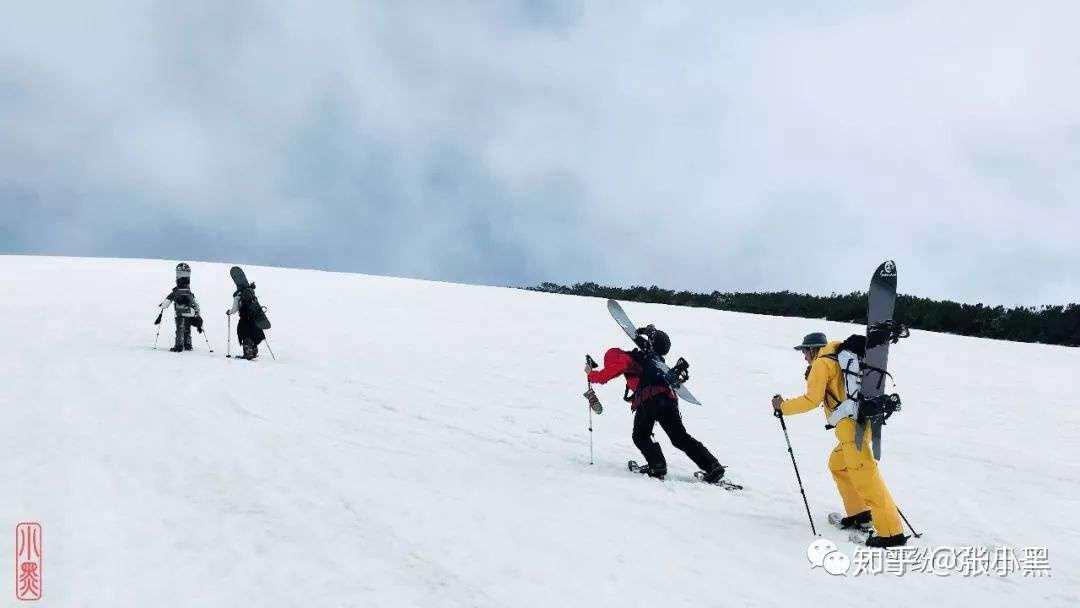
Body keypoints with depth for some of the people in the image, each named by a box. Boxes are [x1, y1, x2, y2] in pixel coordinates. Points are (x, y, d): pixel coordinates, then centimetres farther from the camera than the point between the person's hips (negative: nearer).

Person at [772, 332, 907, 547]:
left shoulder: (821, 364, -3)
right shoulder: (839, 360, 24)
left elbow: (812, 399, -9)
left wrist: (783, 407, 1)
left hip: (851, 425, -10)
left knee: (865, 477, -11)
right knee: (837, 464, 25)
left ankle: (891, 532, -14)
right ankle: (859, 512, 27)